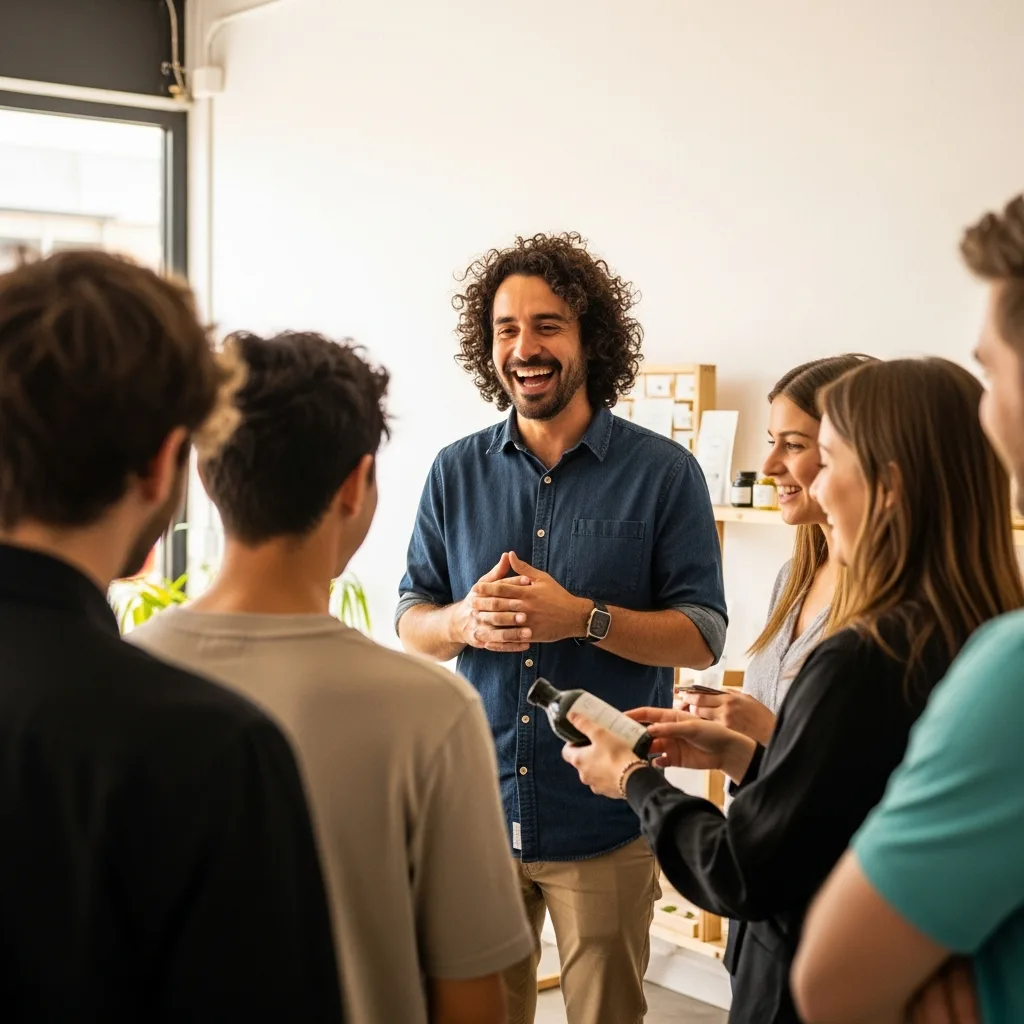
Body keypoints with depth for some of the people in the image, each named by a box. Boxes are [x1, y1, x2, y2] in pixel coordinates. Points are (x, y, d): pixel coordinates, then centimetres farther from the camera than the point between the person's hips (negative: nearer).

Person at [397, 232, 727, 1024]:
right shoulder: (457, 472, 4)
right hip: (478, 804, 3)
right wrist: (466, 622, -16)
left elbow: (703, 636, -7)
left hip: (605, 819, -2)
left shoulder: (663, 472, -5)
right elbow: (411, 623, 7)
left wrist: (582, 616, -22)